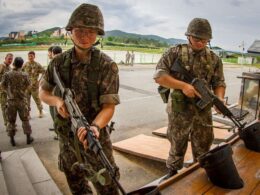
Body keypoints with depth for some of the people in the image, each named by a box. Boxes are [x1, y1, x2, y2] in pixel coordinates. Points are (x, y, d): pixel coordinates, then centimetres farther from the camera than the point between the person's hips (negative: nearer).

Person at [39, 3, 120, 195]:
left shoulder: (107, 65, -18)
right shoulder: (58, 62, -5)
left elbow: (109, 106, -22)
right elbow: (43, 92, 5)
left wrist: (95, 126, -42)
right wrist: (57, 101, -17)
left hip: (95, 136, -4)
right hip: (66, 136, 4)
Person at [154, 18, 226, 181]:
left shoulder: (214, 59, 3)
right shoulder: (175, 52, -6)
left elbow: (219, 83, 4)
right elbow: (159, 75, -13)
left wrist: (220, 99, -18)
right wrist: (183, 85, -22)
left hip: (203, 111, 3)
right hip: (179, 110, -2)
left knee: (203, 148, 15)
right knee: (177, 145, 14)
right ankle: (172, 174, 36)